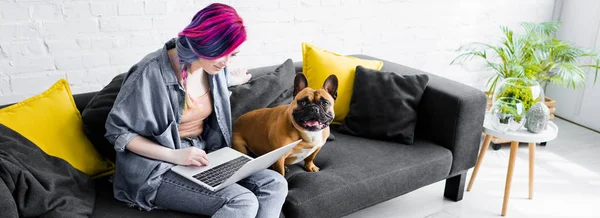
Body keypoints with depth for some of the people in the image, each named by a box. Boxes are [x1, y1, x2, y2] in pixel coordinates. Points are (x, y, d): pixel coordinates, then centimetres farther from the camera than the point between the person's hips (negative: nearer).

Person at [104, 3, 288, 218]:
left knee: (275, 184, -13)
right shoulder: (152, 72, -19)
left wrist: (235, 79, 47)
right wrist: (174, 155, -23)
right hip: (158, 169, -7)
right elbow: (116, 130, -13)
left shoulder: (213, 66, 0)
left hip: (205, 156, 7)